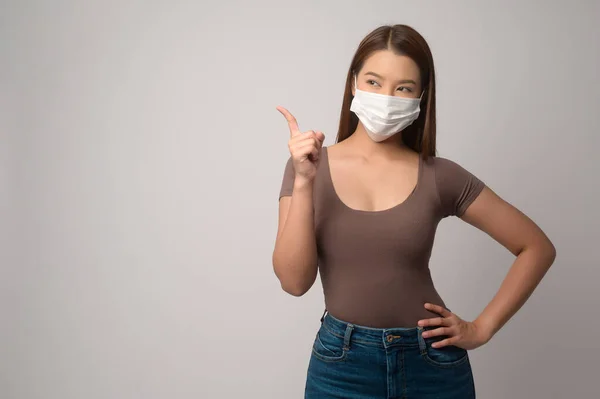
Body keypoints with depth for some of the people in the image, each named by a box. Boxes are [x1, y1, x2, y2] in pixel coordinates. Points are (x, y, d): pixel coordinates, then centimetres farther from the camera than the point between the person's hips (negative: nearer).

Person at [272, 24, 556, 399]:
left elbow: (537, 247, 2)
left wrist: (482, 328, -3)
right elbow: (294, 281, -13)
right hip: (341, 363, 0)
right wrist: (304, 182, -22)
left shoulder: (440, 176, -6)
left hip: (431, 362, 0)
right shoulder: (309, 165, -5)